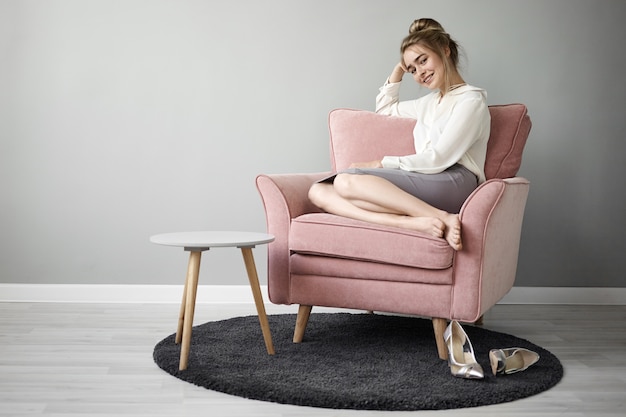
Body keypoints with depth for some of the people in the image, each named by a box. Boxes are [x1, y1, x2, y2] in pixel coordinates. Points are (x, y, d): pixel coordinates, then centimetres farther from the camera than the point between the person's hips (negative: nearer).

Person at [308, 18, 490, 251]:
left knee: (346, 181, -28)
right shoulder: (430, 103, 30)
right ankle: (412, 222, -34)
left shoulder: (471, 100, 3)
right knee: (319, 191, -13)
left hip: (452, 182, -8)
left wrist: (381, 164, -4)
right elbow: (384, 108, 45)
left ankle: (441, 217, -32)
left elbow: (437, 159, -8)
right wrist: (398, 70, 30)